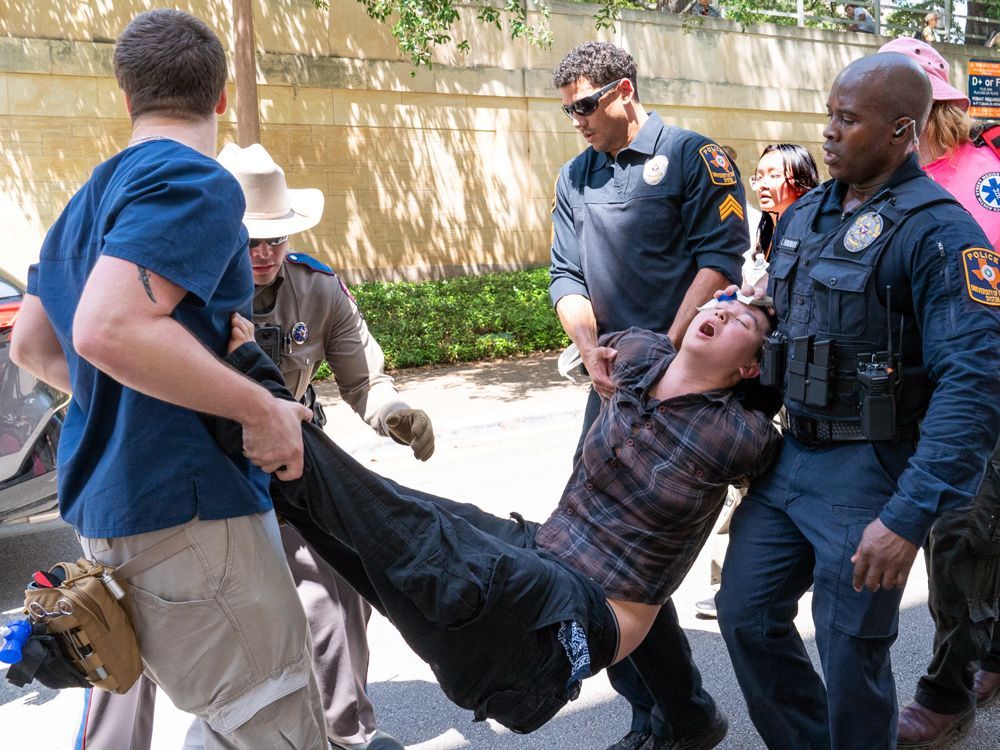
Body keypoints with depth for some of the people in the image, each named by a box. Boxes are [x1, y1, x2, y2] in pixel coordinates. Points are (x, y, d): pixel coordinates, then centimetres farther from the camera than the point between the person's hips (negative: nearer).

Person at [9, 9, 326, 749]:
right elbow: (109, 329, -27)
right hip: (186, 506, -10)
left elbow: (32, 346, 22)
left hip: (110, 497, 10)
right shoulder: (194, 182, -13)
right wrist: (261, 410, -20)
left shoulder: (89, 200, 16)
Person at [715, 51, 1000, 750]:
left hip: (867, 471, -7)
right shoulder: (803, 215, 9)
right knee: (746, 614, 14)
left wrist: (909, 516, -28)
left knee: (850, 654, 5)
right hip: (789, 454, 7)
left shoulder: (939, 232, -16)